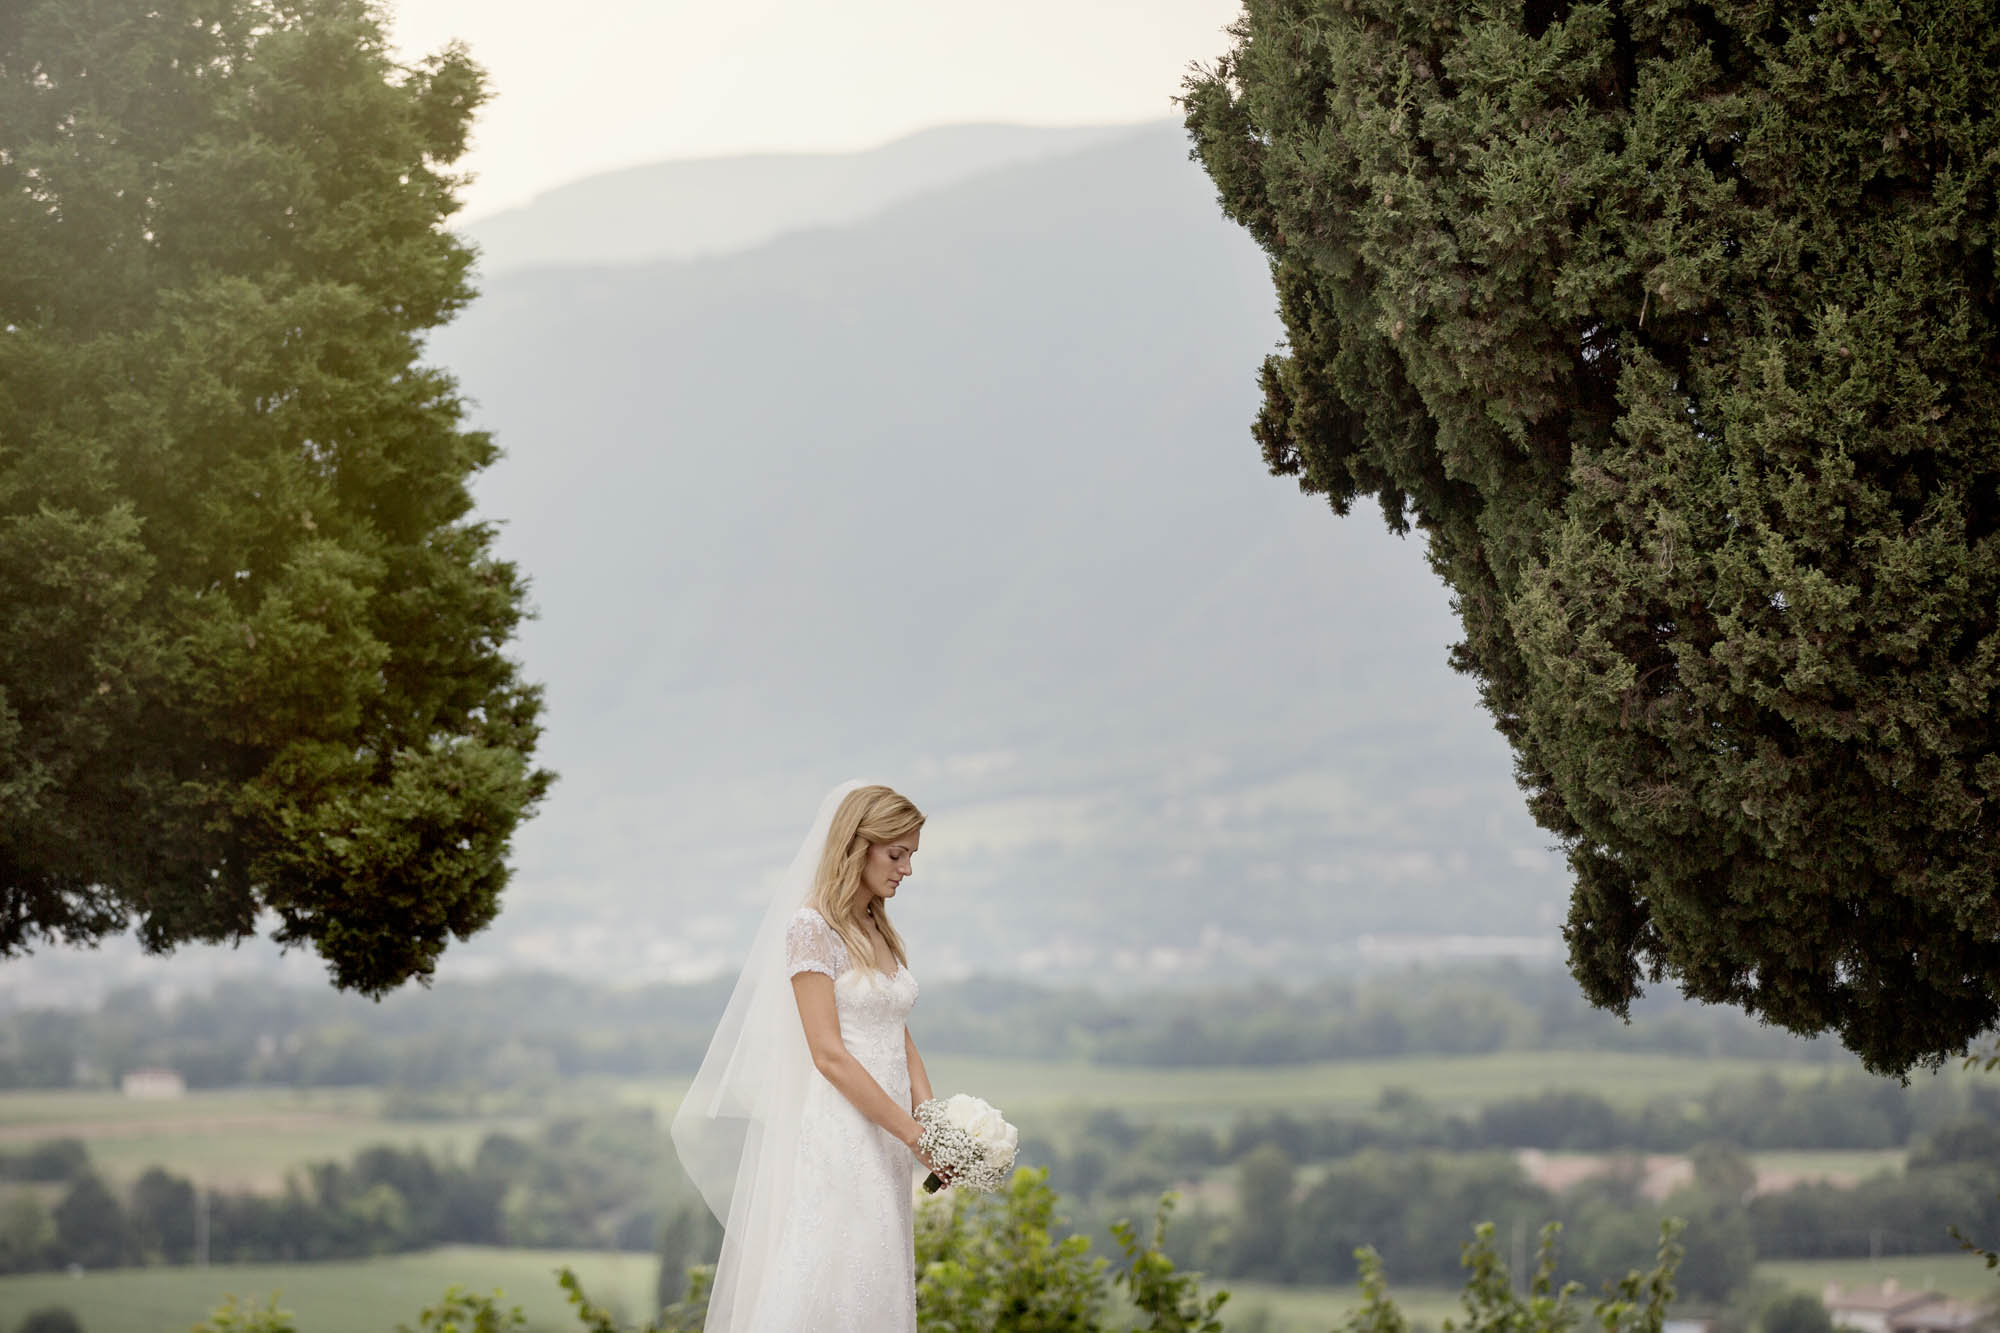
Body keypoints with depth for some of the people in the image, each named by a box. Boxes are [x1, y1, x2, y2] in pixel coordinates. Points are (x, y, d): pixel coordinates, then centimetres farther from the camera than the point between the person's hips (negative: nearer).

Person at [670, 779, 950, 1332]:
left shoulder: (879, 931, 15)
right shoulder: (812, 927, -10)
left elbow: (901, 1041, 14)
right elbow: (829, 1054, -15)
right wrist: (914, 1134, -14)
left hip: (885, 1140, 8)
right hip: (837, 1135, -8)